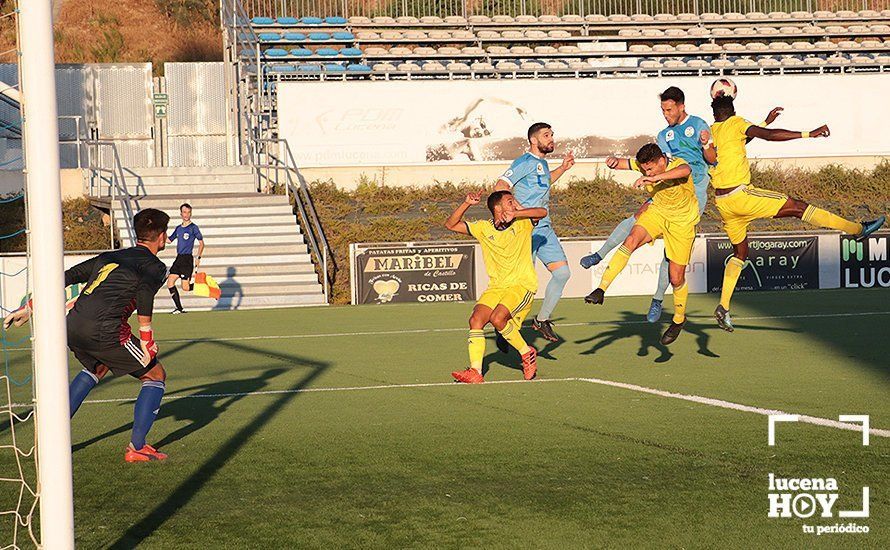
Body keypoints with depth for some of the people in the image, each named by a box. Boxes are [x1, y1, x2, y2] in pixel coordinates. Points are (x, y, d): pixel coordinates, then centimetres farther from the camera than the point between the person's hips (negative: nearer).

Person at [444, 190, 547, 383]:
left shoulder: (522, 223, 0)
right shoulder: (484, 228, 5)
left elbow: (542, 212, -18)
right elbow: (451, 225, 5)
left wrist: (515, 214, -26)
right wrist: (466, 204, -8)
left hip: (522, 285, -4)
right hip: (496, 286, 4)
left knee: (497, 318, -25)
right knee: (476, 319, -17)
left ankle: (527, 353, -3)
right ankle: (475, 372, -19)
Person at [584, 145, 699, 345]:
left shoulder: (677, 165, -31)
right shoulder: (646, 164, -14)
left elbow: (686, 170, -55)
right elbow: (623, 163, -1)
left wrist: (654, 178, -68)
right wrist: (614, 162, -27)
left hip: (681, 221, -4)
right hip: (657, 210, 4)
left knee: (676, 278, 0)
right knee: (631, 240, -26)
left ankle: (679, 320, 26)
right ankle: (601, 290, -28)